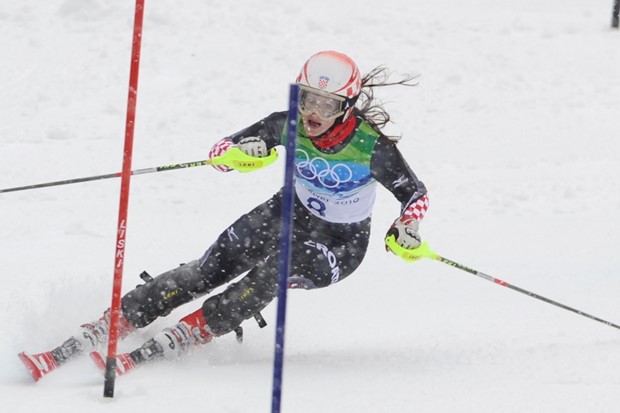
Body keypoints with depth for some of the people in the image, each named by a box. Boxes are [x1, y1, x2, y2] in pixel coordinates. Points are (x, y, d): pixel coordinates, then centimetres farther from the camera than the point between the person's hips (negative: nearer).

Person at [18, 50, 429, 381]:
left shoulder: (371, 146, -26)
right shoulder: (288, 125, -16)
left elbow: (416, 194, -13)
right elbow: (221, 151, -8)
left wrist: (407, 227, -34)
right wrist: (241, 150, -32)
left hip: (341, 244, -4)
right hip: (291, 213, 4)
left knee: (268, 276, -32)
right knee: (208, 271, -15)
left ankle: (143, 356, -35)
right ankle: (67, 349, -19)